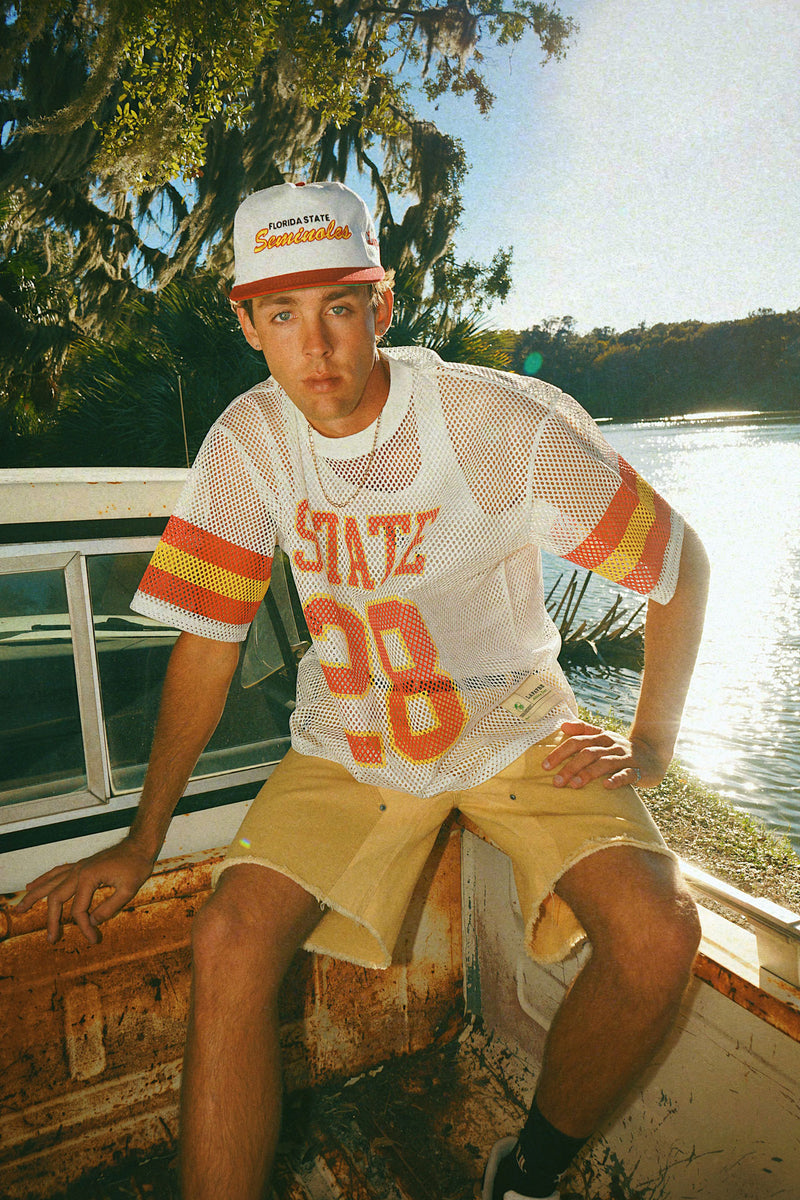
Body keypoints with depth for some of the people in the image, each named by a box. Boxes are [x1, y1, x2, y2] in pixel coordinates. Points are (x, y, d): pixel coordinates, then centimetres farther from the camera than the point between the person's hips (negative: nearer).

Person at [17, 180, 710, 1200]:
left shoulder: (513, 424, -18)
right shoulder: (248, 442, -9)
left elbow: (681, 560, -6)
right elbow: (208, 639, -3)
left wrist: (651, 744, -11)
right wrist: (142, 843, -1)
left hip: (519, 734, -1)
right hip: (347, 743, 2)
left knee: (658, 934, -21)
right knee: (229, 941, -20)